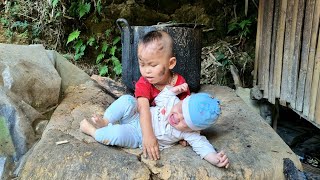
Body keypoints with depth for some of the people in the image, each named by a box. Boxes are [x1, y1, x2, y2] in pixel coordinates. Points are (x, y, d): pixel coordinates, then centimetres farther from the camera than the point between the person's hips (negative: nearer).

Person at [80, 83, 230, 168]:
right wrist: (174, 89, -12)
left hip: (137, 137, -3)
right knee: (126, 100, -26)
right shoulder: (173, 101, -13)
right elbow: (159, 98, 3)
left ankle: (92, 131, -2)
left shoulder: (189, 134, -22)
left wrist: (216, 158, -45)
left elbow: (202, 145, -27)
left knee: (117, 134, -32)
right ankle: (104, 122, -10)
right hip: (136, 116, 3)